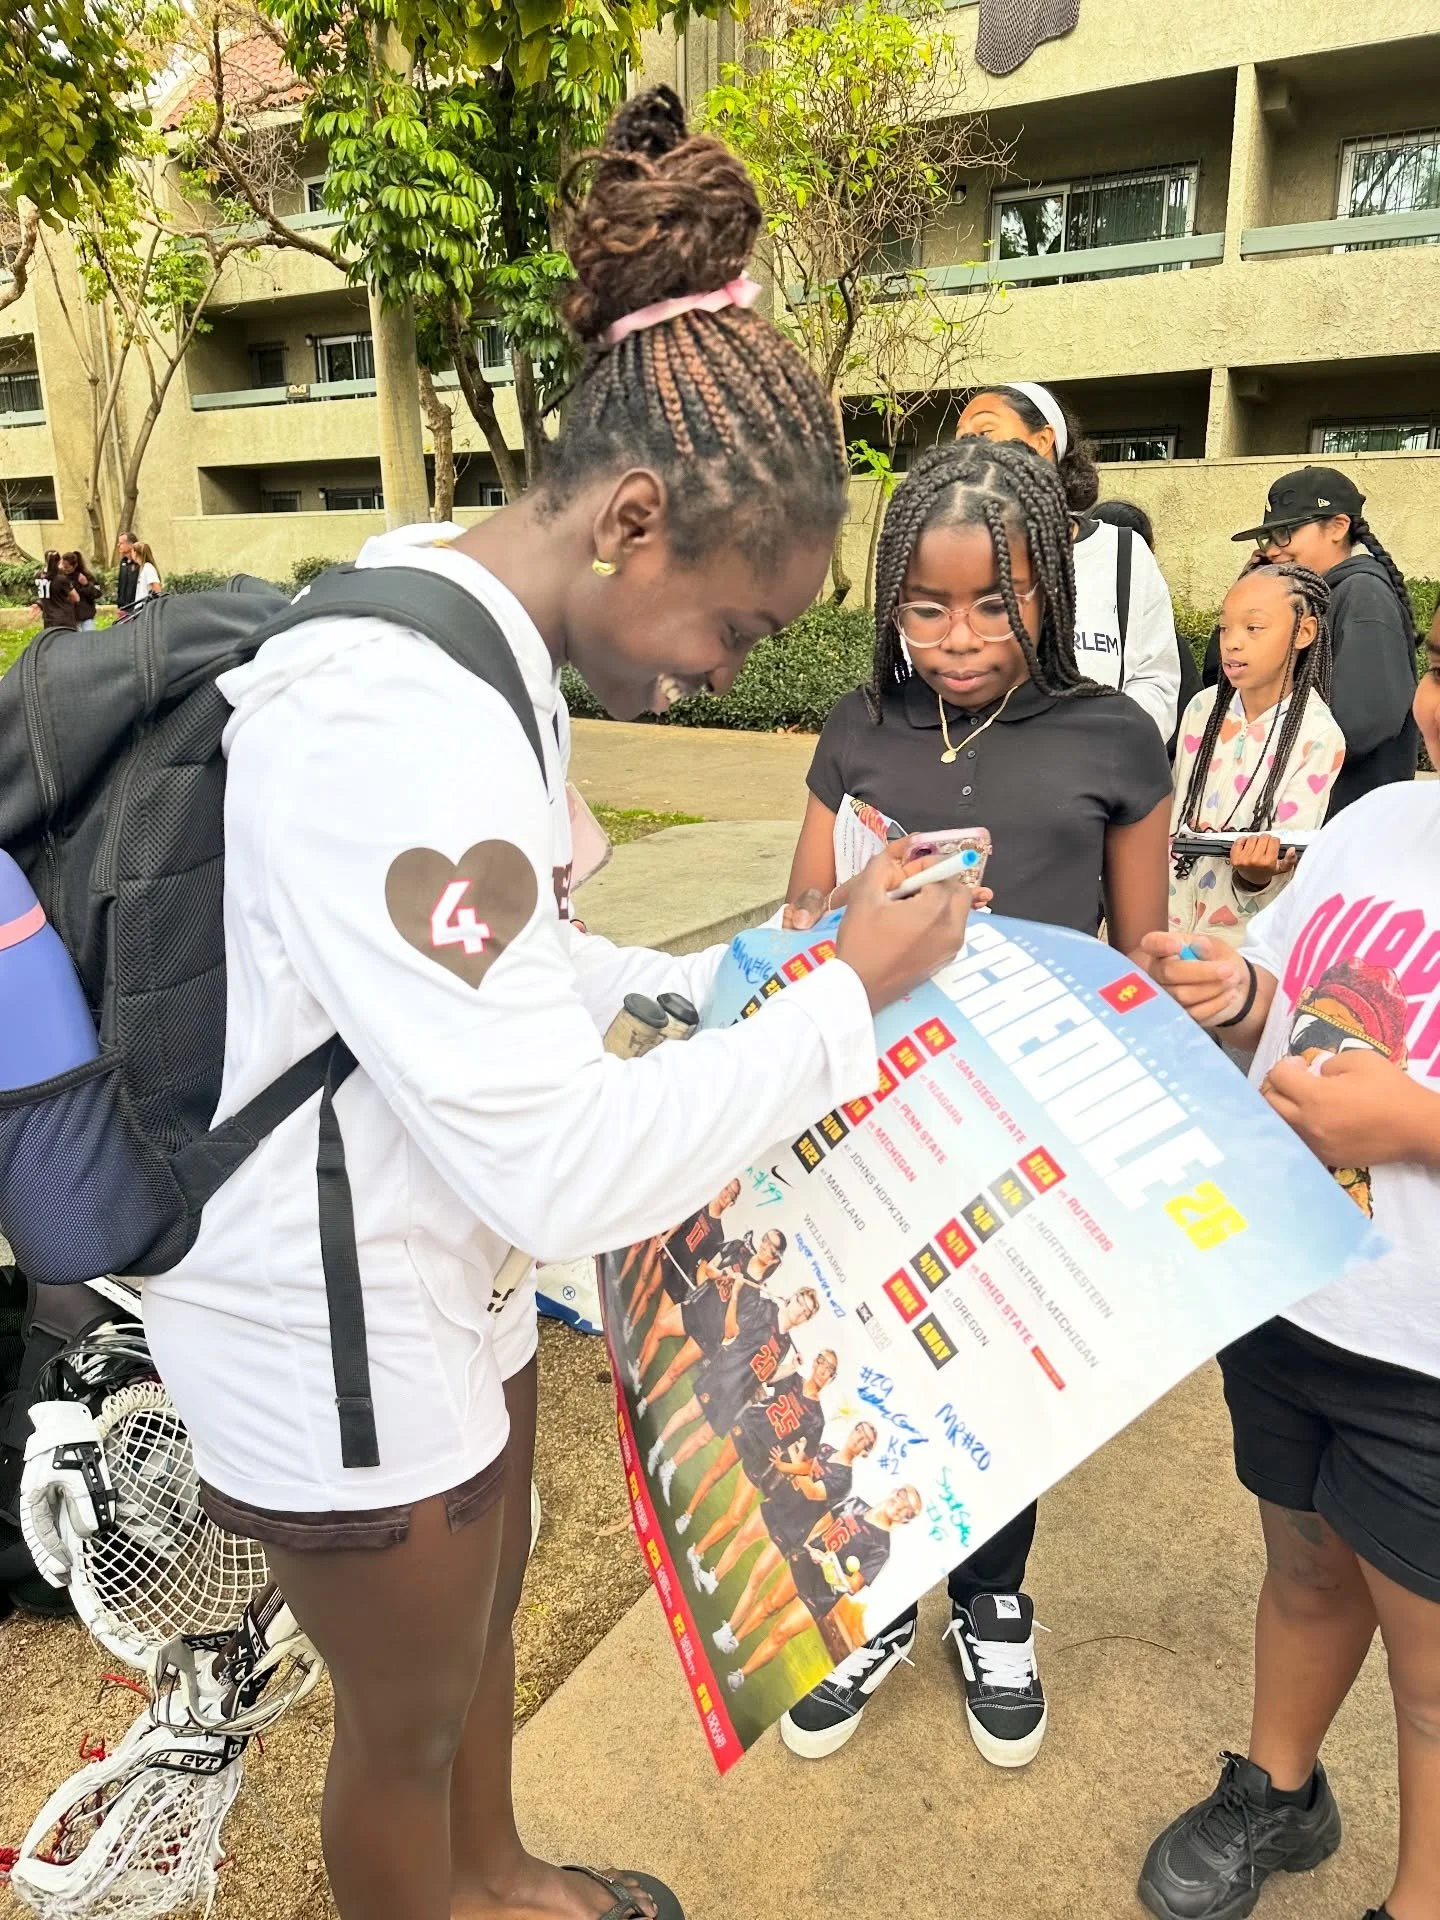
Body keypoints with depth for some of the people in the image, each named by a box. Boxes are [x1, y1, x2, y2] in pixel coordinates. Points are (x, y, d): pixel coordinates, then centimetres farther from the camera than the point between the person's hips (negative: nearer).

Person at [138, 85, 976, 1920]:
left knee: (480, 1617, 31)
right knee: (406, 1719, 19)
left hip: (442, 1283, 10)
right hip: (339, 1351, -10)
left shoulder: (464, 656, 1)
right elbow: (563, 1164, -32)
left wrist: (719, 979, 2)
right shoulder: (404, 726, -32)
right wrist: (852, 994, -22)